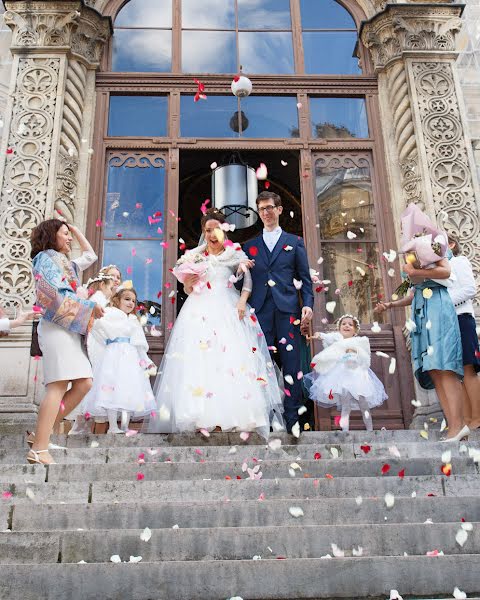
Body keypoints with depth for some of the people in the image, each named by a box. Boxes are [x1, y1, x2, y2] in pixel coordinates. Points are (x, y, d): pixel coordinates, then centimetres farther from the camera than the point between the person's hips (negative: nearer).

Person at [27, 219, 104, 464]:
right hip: (57, 327, -9)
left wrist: (76, 230, 37)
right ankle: (39, 449, -21)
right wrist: (90, 307, -11)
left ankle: (41, 433, 3)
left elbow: (90, 255, 41)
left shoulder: (66, 263, 26)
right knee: (59, 386, -18)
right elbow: (55, 294, -13)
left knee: (84, 383, 0)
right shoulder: (46, 258, 1)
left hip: (70, 329, 9)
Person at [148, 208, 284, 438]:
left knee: (234, 360, -13)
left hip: (229, 311, -1)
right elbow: (188, 290, 16)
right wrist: (189, 280, -4)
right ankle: (201, 421, -15)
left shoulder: (235, 253, 11)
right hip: (200, 312, 1)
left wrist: (242, 300, -14)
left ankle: (233, 419, -15)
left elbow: (248, 280, 2)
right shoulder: (195, 256, 15)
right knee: (198, 360, -12)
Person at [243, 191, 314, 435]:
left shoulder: (295, 242, 15)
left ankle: (292, 418, 3)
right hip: (260, 311, 1)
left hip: (287, 310, -1)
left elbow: (304, 277, 9)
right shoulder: (250, 246, 19)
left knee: (291, 364, -3)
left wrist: (308, 304, -4)